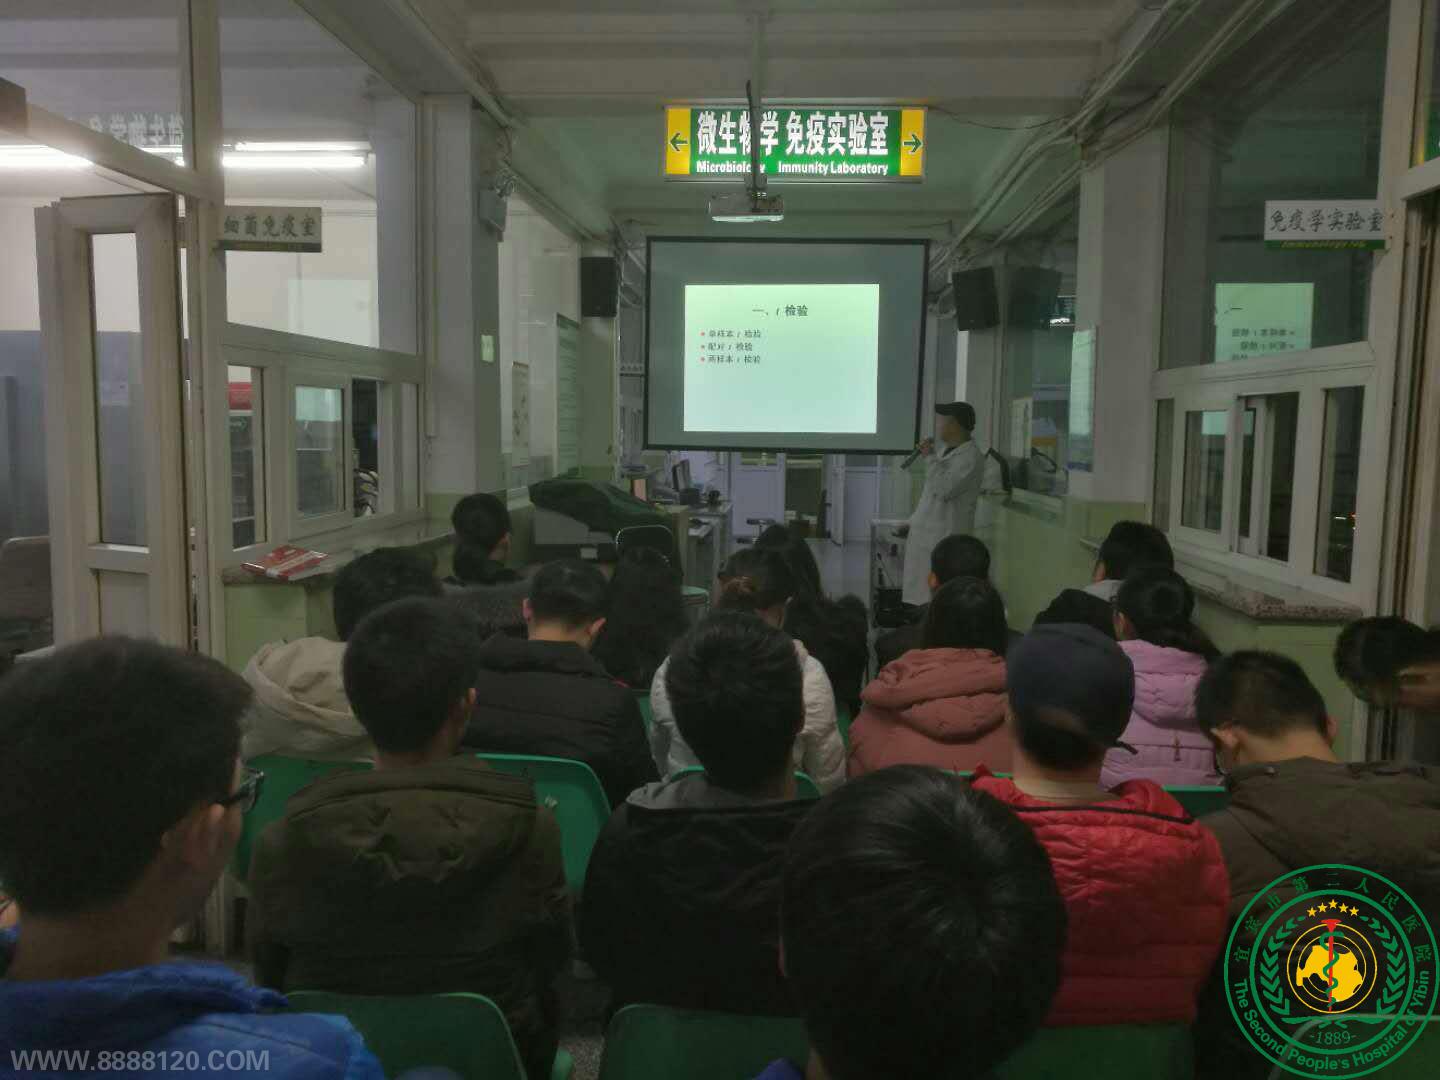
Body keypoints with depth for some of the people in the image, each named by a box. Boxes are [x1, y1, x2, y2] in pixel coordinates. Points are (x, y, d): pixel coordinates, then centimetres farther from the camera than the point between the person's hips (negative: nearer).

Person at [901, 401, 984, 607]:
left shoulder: (971, 457, -15)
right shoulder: (946, 448, 13)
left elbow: (944, 489, -25)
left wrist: (930, 457, -16)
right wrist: (914, 523, 20)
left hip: (946, 537, -9)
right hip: (927, 533, 9)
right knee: (920, 593, 11)